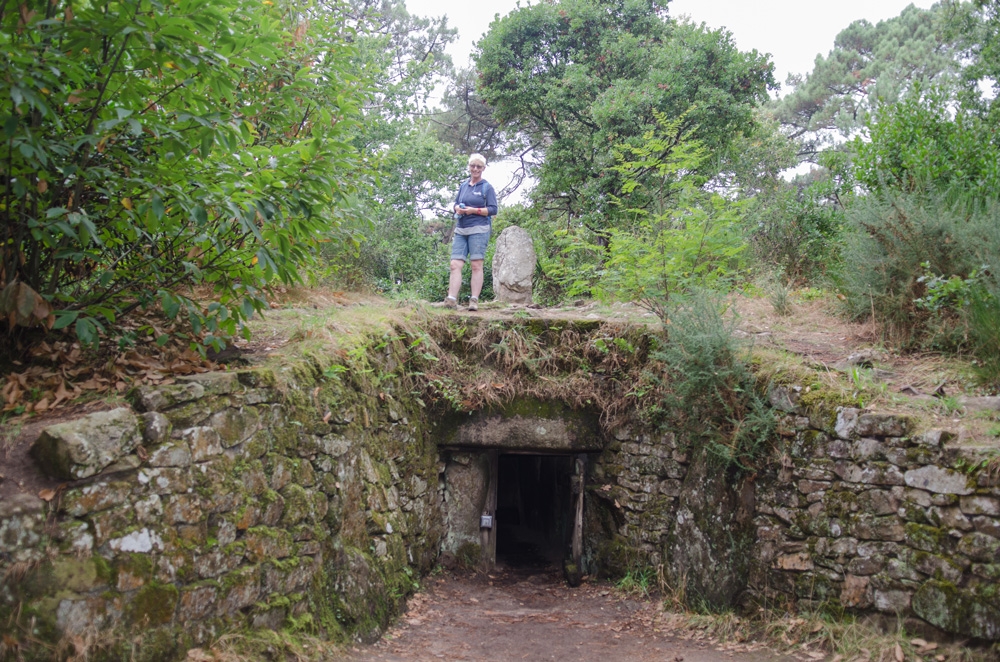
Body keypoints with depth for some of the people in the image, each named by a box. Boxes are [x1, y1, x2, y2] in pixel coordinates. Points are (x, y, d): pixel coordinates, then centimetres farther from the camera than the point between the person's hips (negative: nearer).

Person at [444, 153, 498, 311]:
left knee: (476, 265, -6)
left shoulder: (487, 187, 3)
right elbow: (455, 203, 20)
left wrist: (474, 210, -14)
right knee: (455, 264, -6)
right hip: (461, 230, 5)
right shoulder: (463, 185, 16)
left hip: (479, 230, -5)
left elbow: (493, 209, -3)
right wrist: (458, 208, -3)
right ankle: (451, 299, -11)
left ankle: (474, 300, -5)